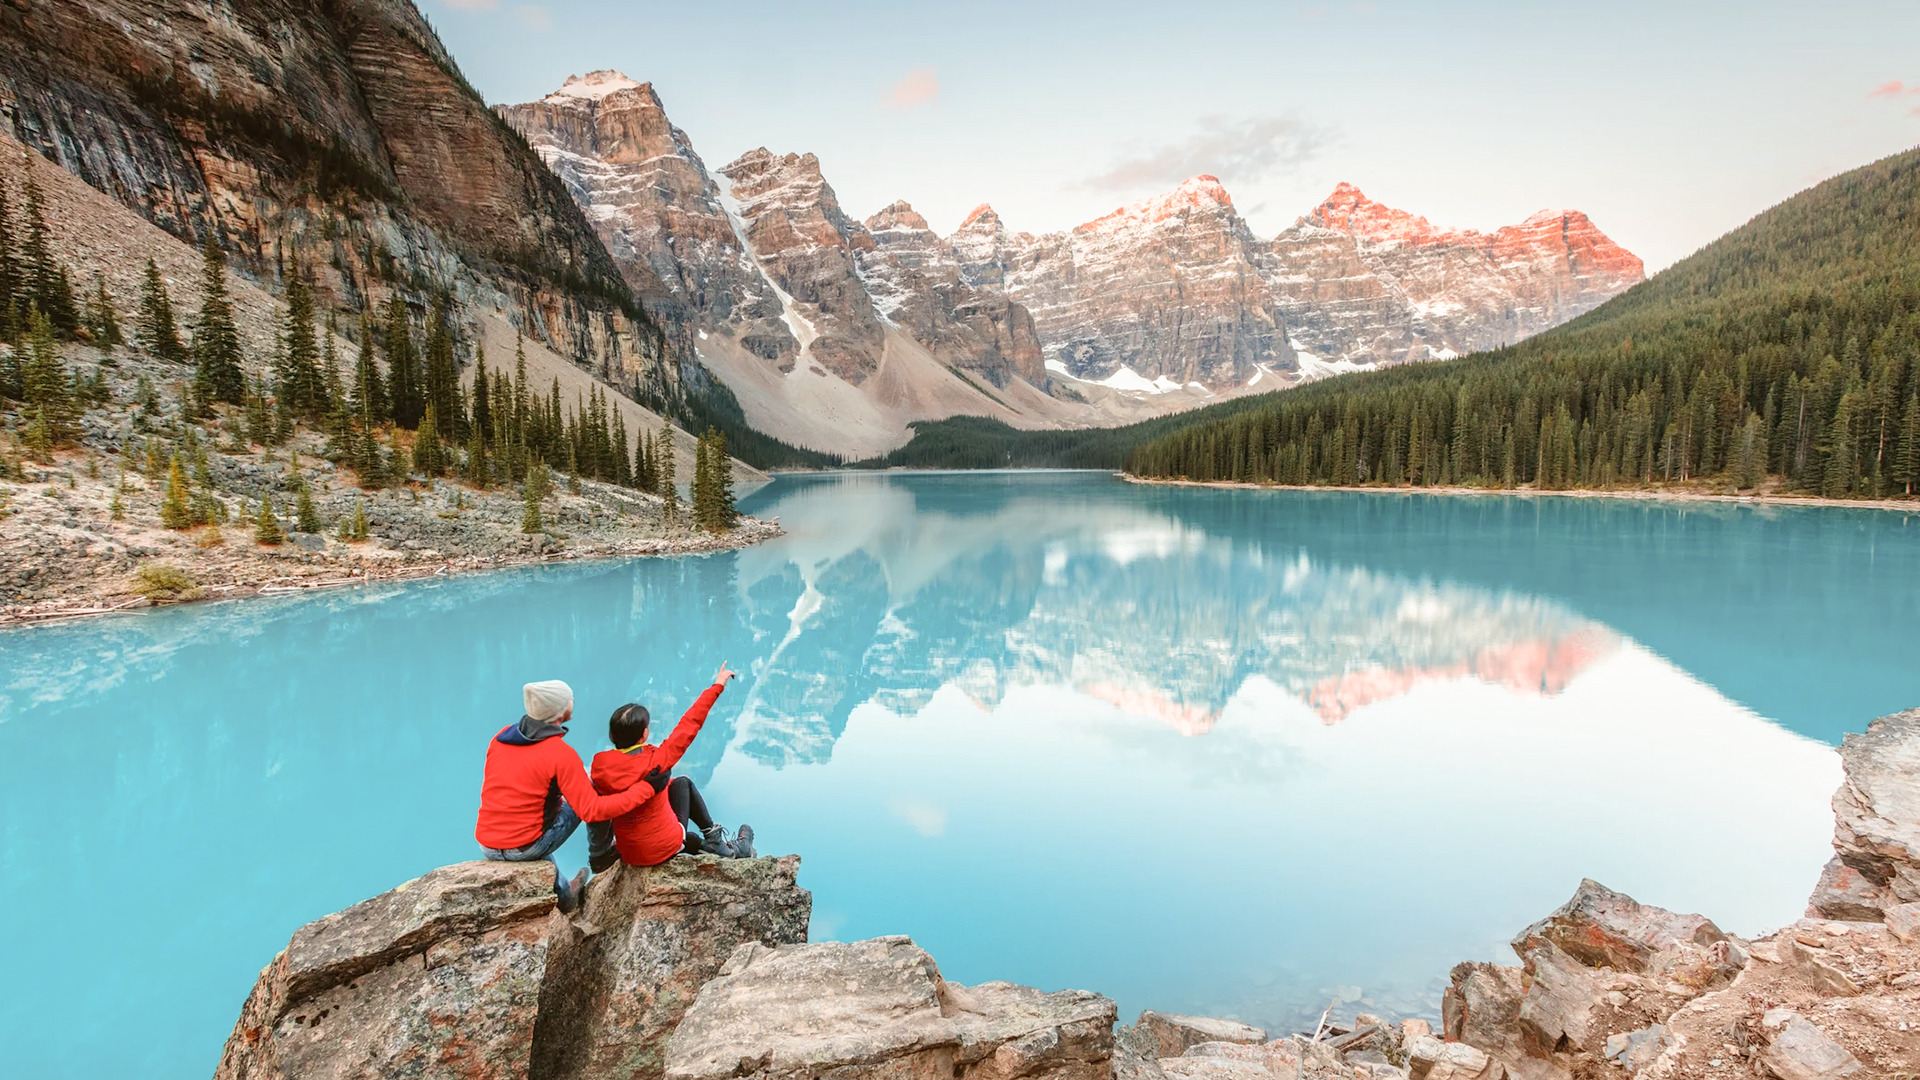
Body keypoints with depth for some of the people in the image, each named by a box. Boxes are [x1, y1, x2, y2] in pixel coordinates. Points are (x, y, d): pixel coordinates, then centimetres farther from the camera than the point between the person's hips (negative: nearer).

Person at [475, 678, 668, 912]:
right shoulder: (561, 754, -17)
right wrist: (646, 788, -14)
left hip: (486, 845, 6)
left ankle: (564, 893, 45)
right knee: (591, 789, 7)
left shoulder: (501, 736, 2)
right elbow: (592, 810, -18)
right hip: (524, 848, -6)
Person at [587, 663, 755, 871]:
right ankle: (714, 838, 29)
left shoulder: (599, 765, -15)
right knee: (682, 783, 19)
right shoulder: (654, 761, -26)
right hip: (666, 847, -4)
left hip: (628, 855, 4)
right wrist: (717, 686, -7)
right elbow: (689, 726, -17)